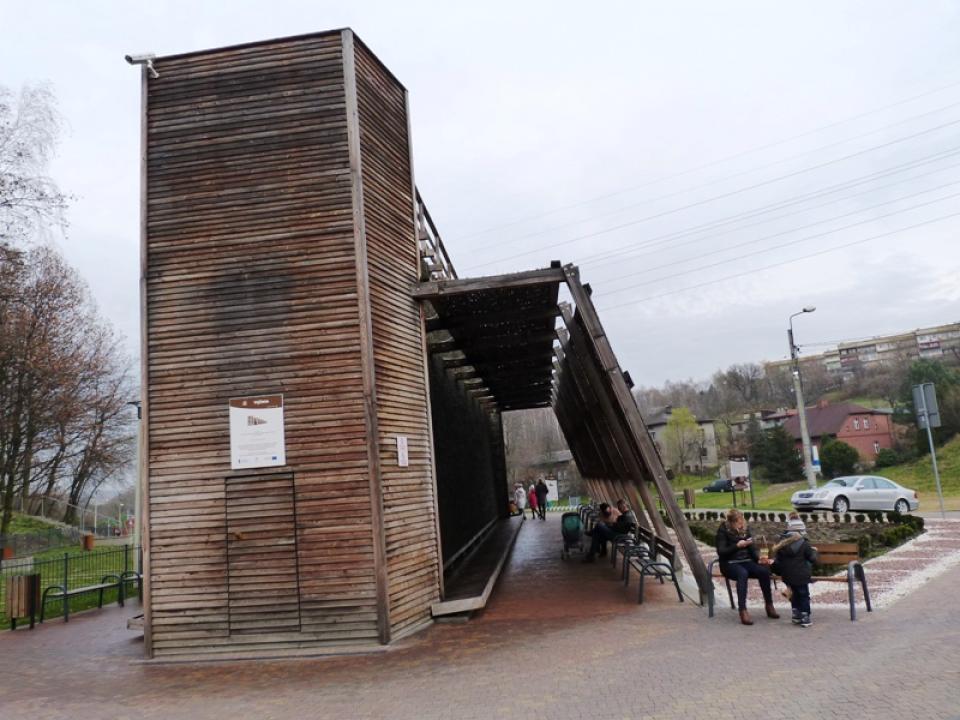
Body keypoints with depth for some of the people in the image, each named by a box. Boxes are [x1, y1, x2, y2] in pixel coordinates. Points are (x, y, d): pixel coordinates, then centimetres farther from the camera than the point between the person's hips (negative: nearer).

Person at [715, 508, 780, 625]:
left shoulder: (745, 529, 9)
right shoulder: (723, 530, -4)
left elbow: (752, 549, 12)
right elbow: (721, 552, -10)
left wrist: (759, 558, -8)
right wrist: (737, 546, -22)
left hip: (746, 562, 4)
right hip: (730, 564, -4)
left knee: (764, 570, -26)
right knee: (743, 573, -37)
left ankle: (769, 605, -14)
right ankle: (742, 610, -40)